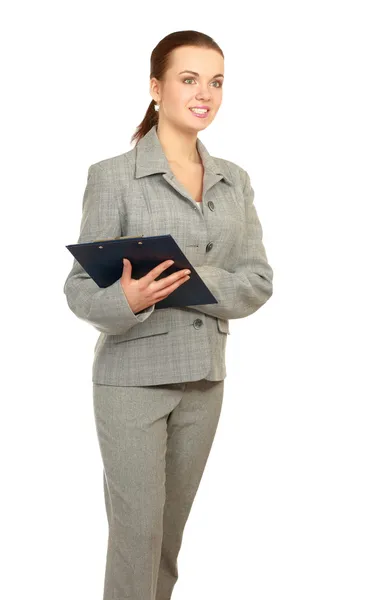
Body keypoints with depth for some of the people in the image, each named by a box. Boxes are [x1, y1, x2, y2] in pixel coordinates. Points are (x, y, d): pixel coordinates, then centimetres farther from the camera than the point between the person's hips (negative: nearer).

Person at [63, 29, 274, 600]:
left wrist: (190, 282, -17)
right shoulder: (112, 176, -8)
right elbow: (80, 288, -9)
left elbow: (257, 281, 1)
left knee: (172, 527, 15)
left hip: (205, 378, 5)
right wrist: (129, 300, -30)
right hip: (133, 377, -4)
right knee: (137, 532, 0)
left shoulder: (235, 181, 7)